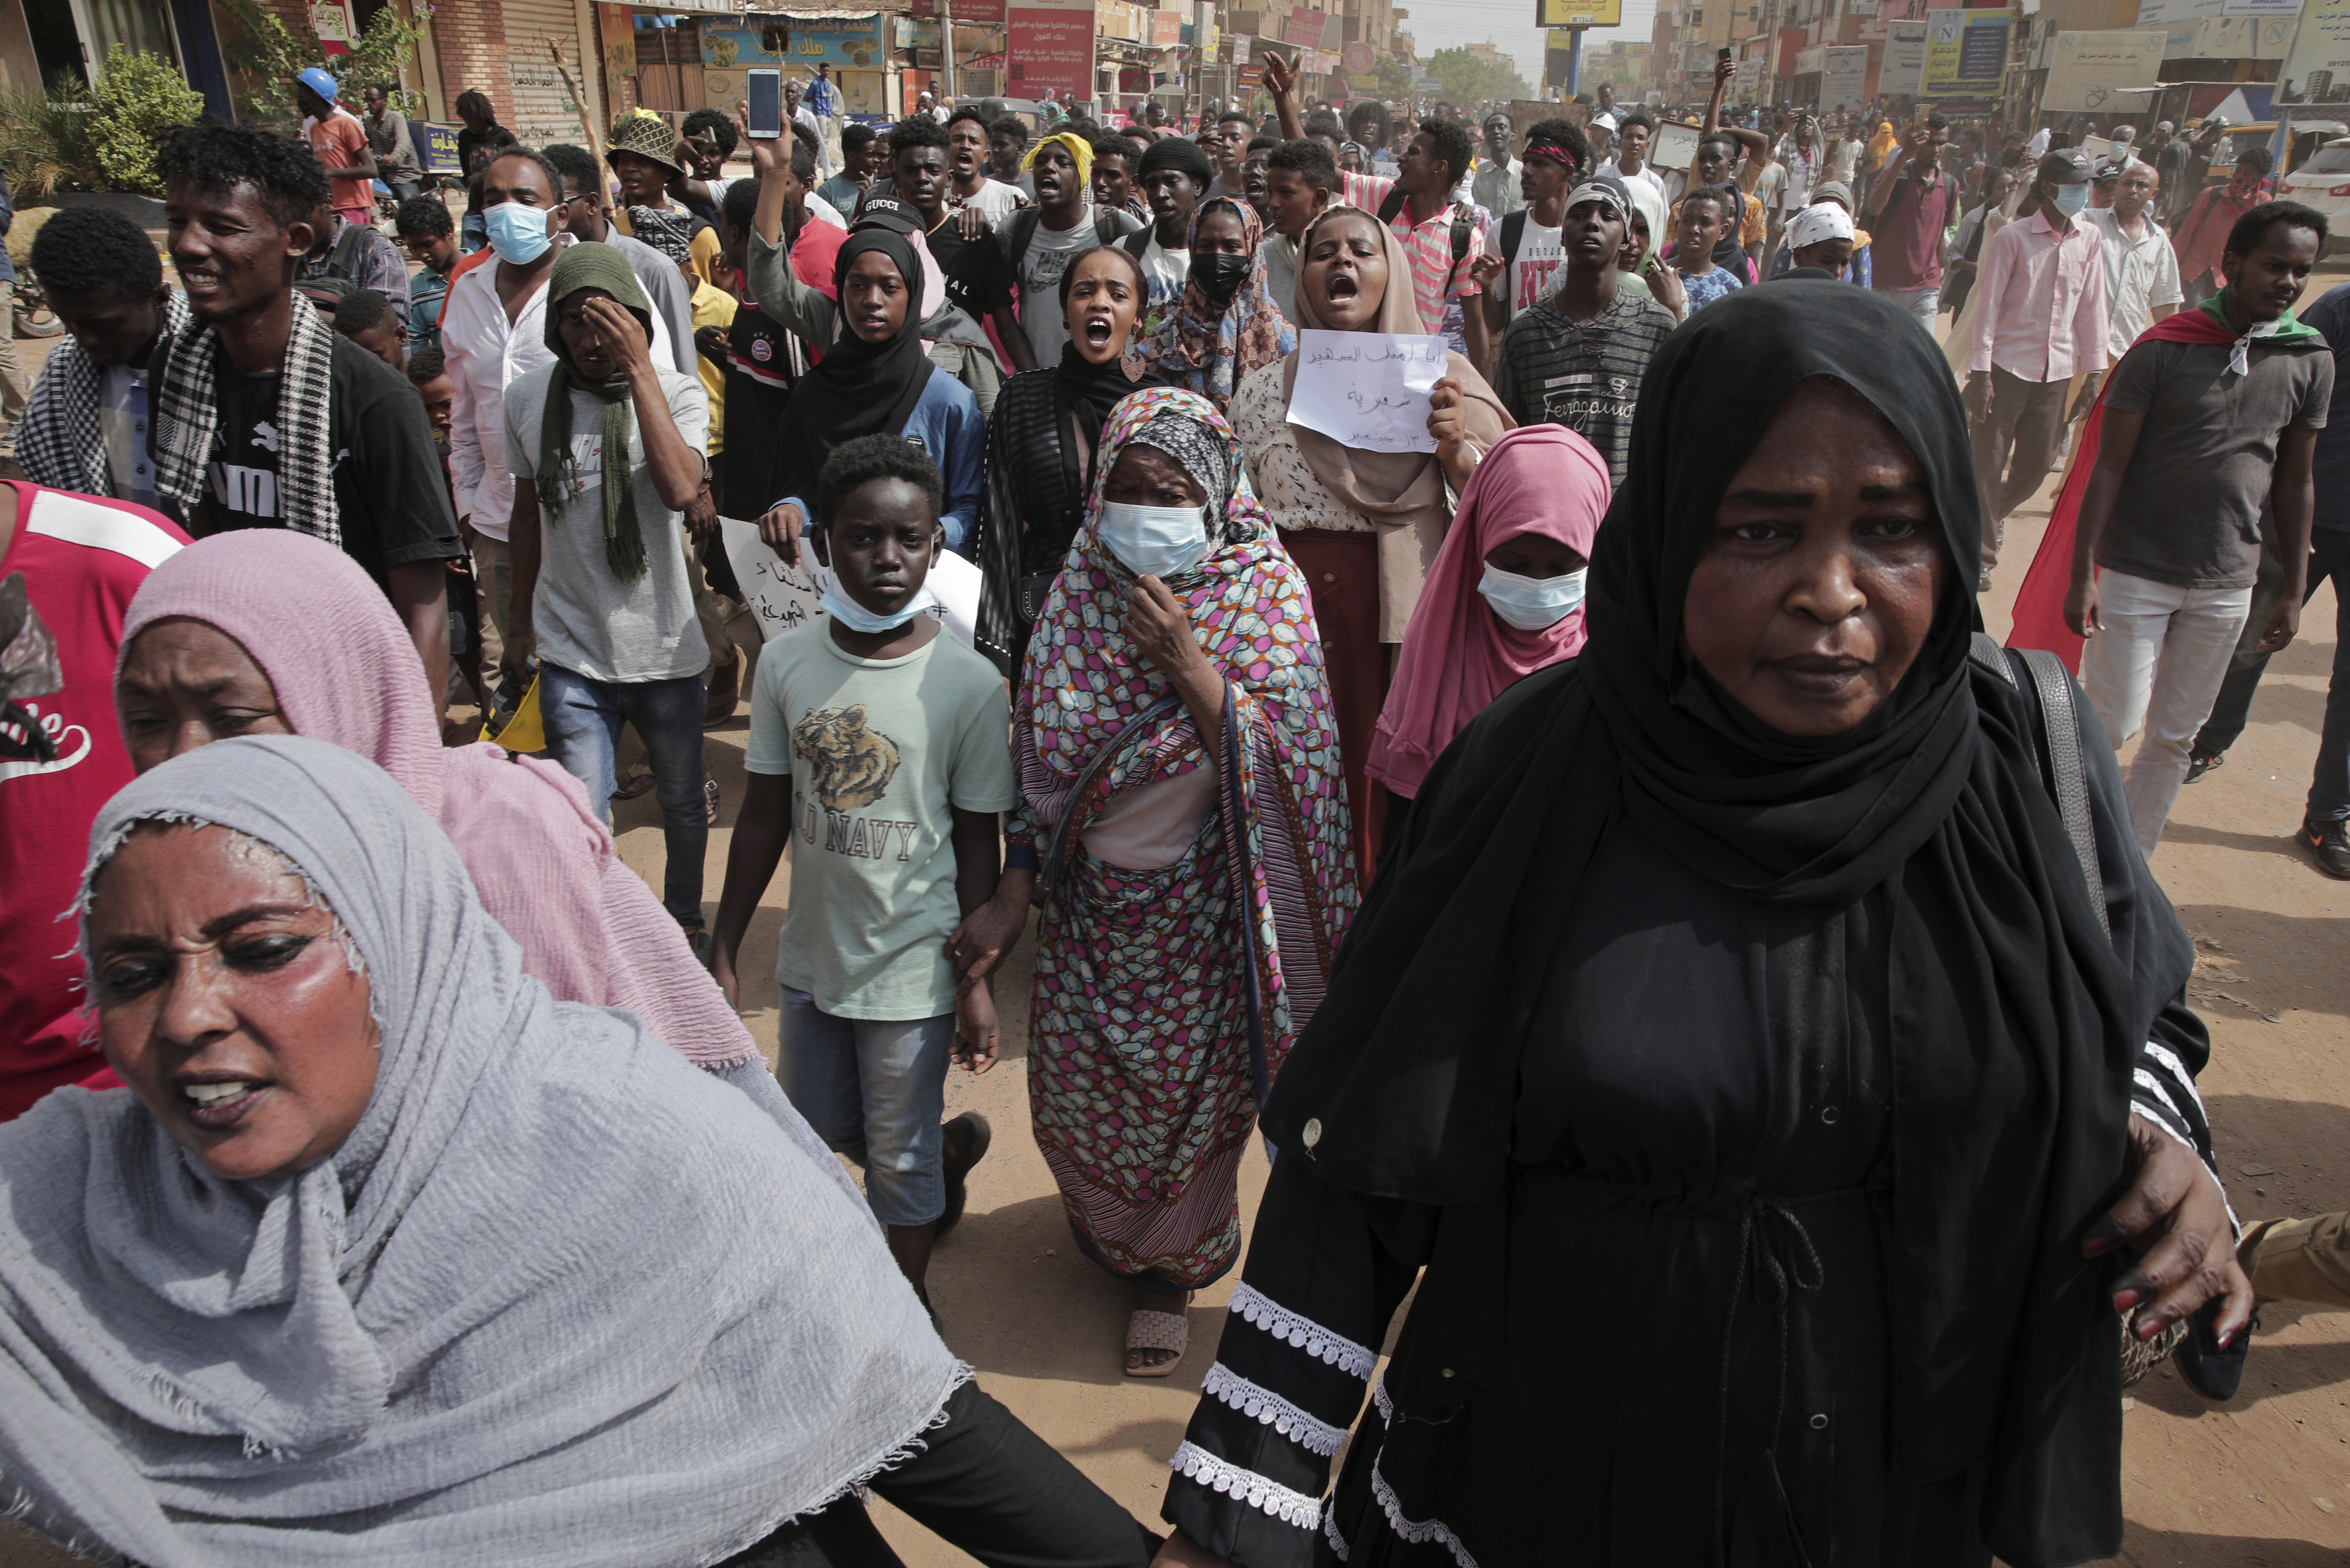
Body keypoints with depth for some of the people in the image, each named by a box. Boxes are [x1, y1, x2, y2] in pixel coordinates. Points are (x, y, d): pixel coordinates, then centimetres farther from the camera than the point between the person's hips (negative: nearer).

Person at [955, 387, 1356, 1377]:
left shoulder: (1265, 590, -11)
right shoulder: (1081, 586, -3)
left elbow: (1282, 760, -17)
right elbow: (1041, 755, 0)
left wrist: (1187, 662, -27)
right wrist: (1012, 895, -3)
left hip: (1199, 906, -3)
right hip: (1088, 892, 3)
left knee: (1188, 1090, 9)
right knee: (1073, 1082, 14)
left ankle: (1169, 1266, 37)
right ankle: (1109, 1225, 46)